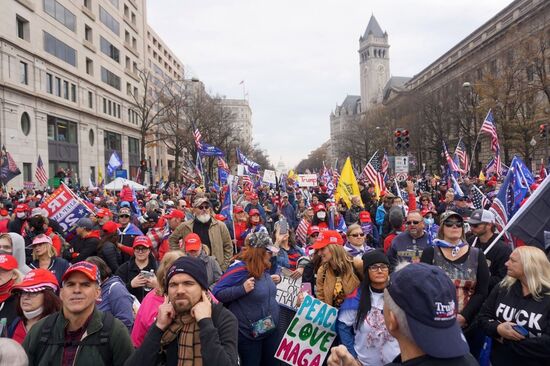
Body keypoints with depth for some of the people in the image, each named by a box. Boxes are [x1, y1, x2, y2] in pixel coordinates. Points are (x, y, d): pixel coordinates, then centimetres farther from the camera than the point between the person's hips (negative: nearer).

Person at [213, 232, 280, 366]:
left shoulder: (263, 268, 2)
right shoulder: (239, 269, -21)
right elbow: (216, 293, -21)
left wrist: (275, 278, 2)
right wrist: (242, 289, -30)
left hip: (271, 330, 8)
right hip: (249, 334, -7)